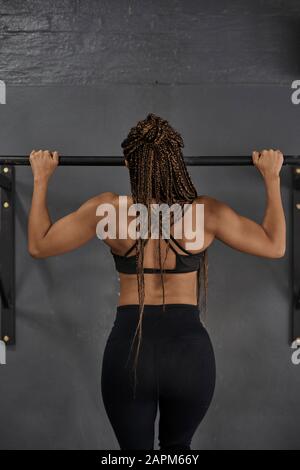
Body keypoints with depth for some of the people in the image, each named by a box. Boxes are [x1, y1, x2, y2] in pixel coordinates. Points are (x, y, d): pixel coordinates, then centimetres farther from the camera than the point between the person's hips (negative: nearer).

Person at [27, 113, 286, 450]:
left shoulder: (107, 209, -5)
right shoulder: (207, 212, -5)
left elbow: (38, 245, 8)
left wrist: (41, 179, 16)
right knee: (177, 448, 28)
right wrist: (271, 178, 15)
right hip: (190, 349, 1)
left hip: (128, 348, -1)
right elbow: (274, 246, 9)